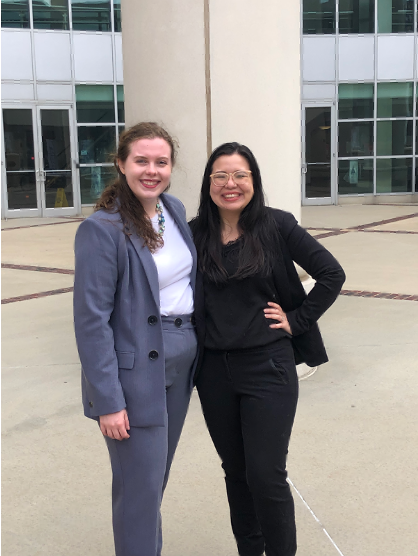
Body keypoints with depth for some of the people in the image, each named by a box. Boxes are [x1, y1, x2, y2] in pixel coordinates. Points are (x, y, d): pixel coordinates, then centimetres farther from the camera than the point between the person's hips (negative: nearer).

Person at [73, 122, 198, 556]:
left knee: (158, 473, 20)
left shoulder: (176, 210, 5)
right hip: (135, 374, -7)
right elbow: (91, 320, -17)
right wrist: (107, 401, -18)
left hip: (181, 364, 7)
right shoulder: (101, 229, -17)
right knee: (141, 484, 2)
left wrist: (196, 347, 11)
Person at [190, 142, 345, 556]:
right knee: (235, 472, 16)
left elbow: (331, 274, -5)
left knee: (266, 475, -3)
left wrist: (297, 319, -7)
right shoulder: (195, 235, 1)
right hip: (214, 370, 3)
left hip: (268, 366, -3)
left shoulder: (277, 226, -6)